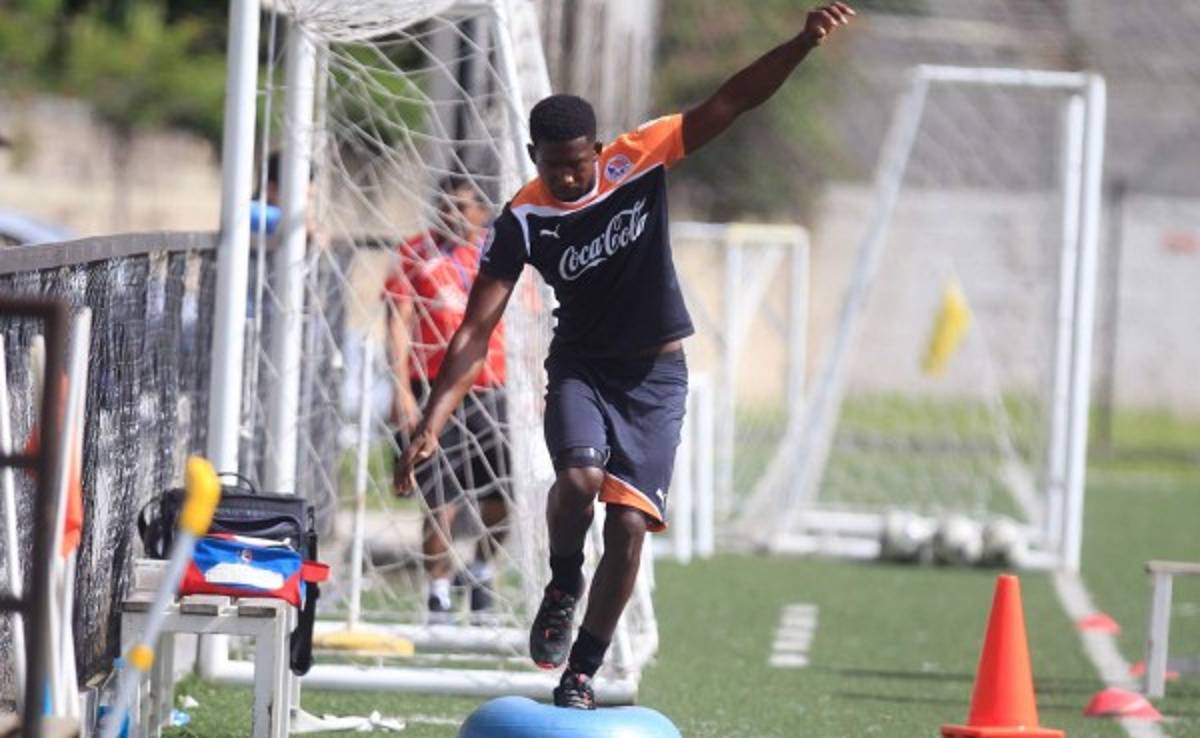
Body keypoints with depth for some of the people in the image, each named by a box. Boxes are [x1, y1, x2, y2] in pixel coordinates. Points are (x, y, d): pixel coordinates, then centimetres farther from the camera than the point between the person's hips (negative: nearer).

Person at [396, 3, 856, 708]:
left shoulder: (640, 160, -12)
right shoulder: (524, 220, -15)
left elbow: (733, 101, -16)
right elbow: (477, 330, -16)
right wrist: (434, 420, -25)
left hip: (657, 375, 1)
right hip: (581, 367, -1)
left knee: (628, 524, -8)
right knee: (579, 477, -30)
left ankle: (582, 673, 6)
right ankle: (563, 585, 2)